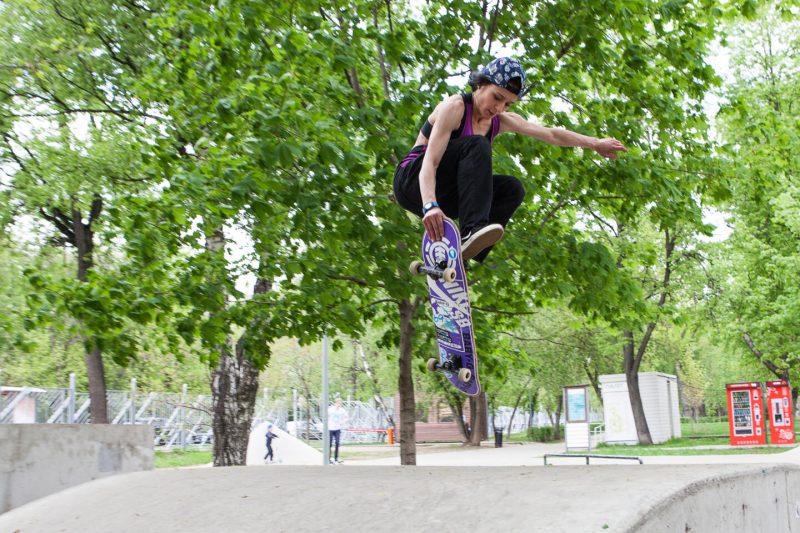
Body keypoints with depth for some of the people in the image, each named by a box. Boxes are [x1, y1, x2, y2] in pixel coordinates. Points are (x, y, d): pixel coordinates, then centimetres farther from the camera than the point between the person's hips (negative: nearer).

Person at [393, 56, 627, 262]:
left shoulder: (501, 121, 3)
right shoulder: (456, 106, -19)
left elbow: (551, 134, 12)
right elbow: (430, 162, -30)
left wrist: (596, 144, 13)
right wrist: (430, 205, -45)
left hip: (447, 192, 7)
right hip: (413, 182, -7)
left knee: (512, 189, -13)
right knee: (476, 146, -28)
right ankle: (472, 231, -44)